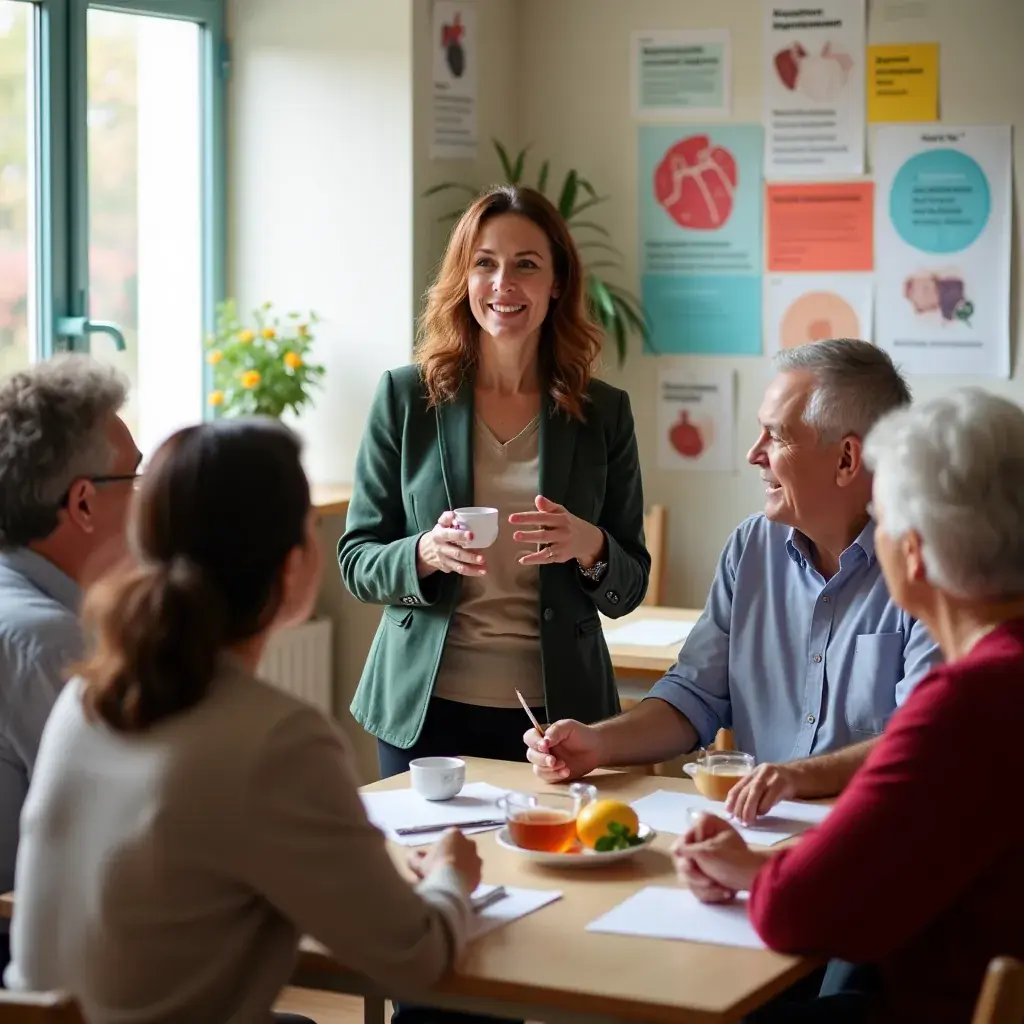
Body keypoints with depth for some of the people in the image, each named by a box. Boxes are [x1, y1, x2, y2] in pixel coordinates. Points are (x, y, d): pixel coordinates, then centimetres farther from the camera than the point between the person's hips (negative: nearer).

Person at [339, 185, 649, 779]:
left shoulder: (604, 412, 2)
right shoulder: (406, 397, 0)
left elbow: (629, 589, 5)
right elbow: (356, 561, 1)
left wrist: (589, 547, -17)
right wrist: (426, 554, -19)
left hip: (556, 710, 1)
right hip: (425, 708, 0)